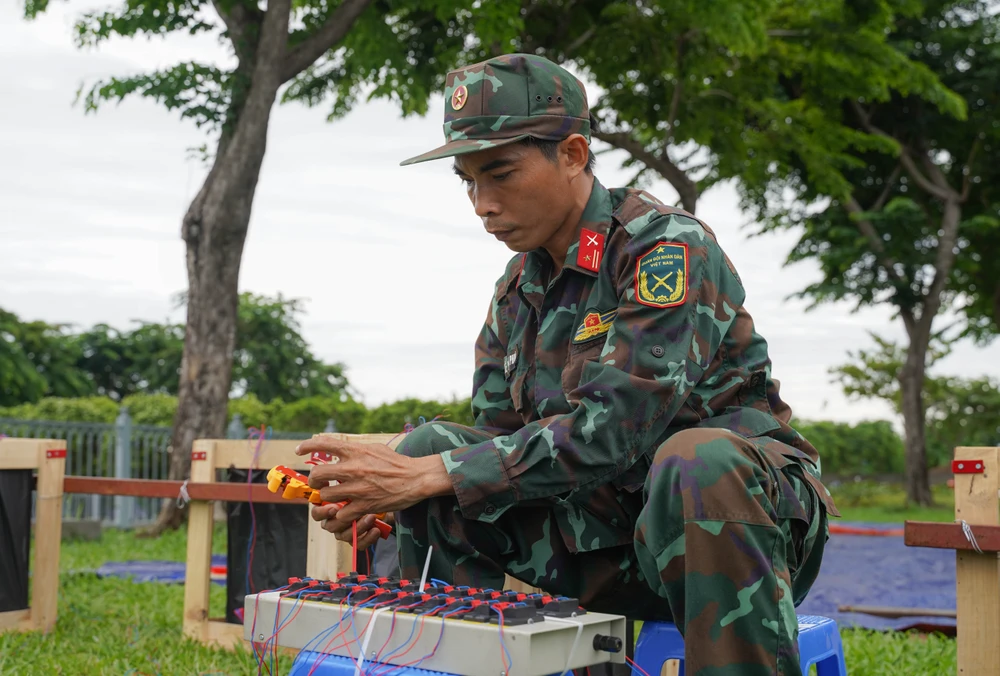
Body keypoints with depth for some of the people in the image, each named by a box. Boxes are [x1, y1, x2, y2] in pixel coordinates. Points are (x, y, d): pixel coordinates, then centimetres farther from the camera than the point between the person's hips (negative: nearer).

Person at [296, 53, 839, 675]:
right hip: (605, 533, 6)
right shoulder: (517, 288, 8)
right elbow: (498, 436, 6)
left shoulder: (669, 248, -16)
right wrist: (379, 493, -13)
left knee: (697, 461, -39)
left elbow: (611, 427, -25)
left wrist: (434, 476, -24)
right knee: (425, 446, -4)